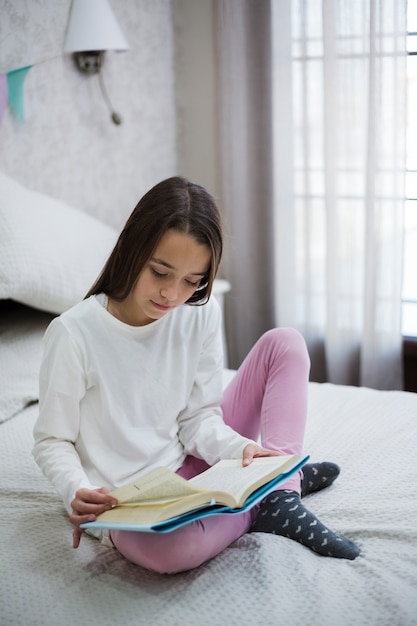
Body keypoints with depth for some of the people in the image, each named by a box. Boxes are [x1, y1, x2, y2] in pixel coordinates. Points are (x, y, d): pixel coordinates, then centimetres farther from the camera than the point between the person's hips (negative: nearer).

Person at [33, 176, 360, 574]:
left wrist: (243, 450, -21)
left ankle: (282, 494, -12)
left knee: (283, 343, -1)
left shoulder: (201, 314, -4)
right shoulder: (73, 333, -18)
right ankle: (268, 501, -9)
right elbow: (52, 441, -8)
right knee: (175, 547, -43)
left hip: (190, 469, 5)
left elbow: (198, 418, -1)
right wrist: (76, 491, -28)